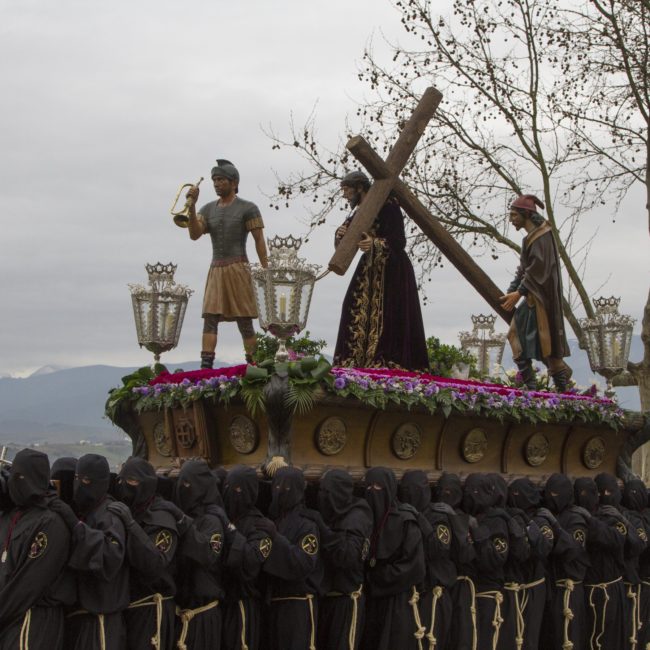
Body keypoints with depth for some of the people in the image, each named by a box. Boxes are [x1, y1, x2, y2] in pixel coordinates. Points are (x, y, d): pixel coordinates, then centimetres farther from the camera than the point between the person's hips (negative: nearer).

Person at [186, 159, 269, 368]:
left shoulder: (248, 208, 2)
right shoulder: (208, 209, 14)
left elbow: (259, 240, -1)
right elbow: (194, 234, 0)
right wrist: (191, 206, -13)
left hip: (238, 269, -4)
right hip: (215, 270, 4)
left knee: (244, 321, -4)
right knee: (210, 318, -8)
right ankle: (206, 366, -15)